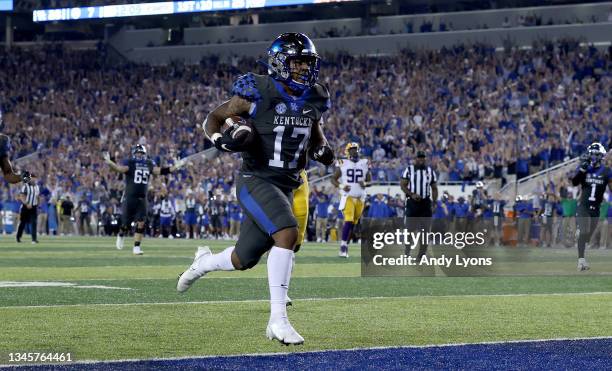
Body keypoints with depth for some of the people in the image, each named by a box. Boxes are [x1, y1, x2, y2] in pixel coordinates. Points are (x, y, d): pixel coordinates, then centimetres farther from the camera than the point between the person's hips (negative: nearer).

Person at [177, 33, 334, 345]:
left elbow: (315, 132, 24)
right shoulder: (257, 94, -13)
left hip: (285, 187, 7)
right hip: (256, 181, -7)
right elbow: (212, 119, -2)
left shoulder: (313, 100, 4)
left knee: (243, 260, 14)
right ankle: (278, 319, -25)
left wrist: (322, 150, 2)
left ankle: (205, 261, 48)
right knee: (287, 234, -29)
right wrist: (222, 140, -22)